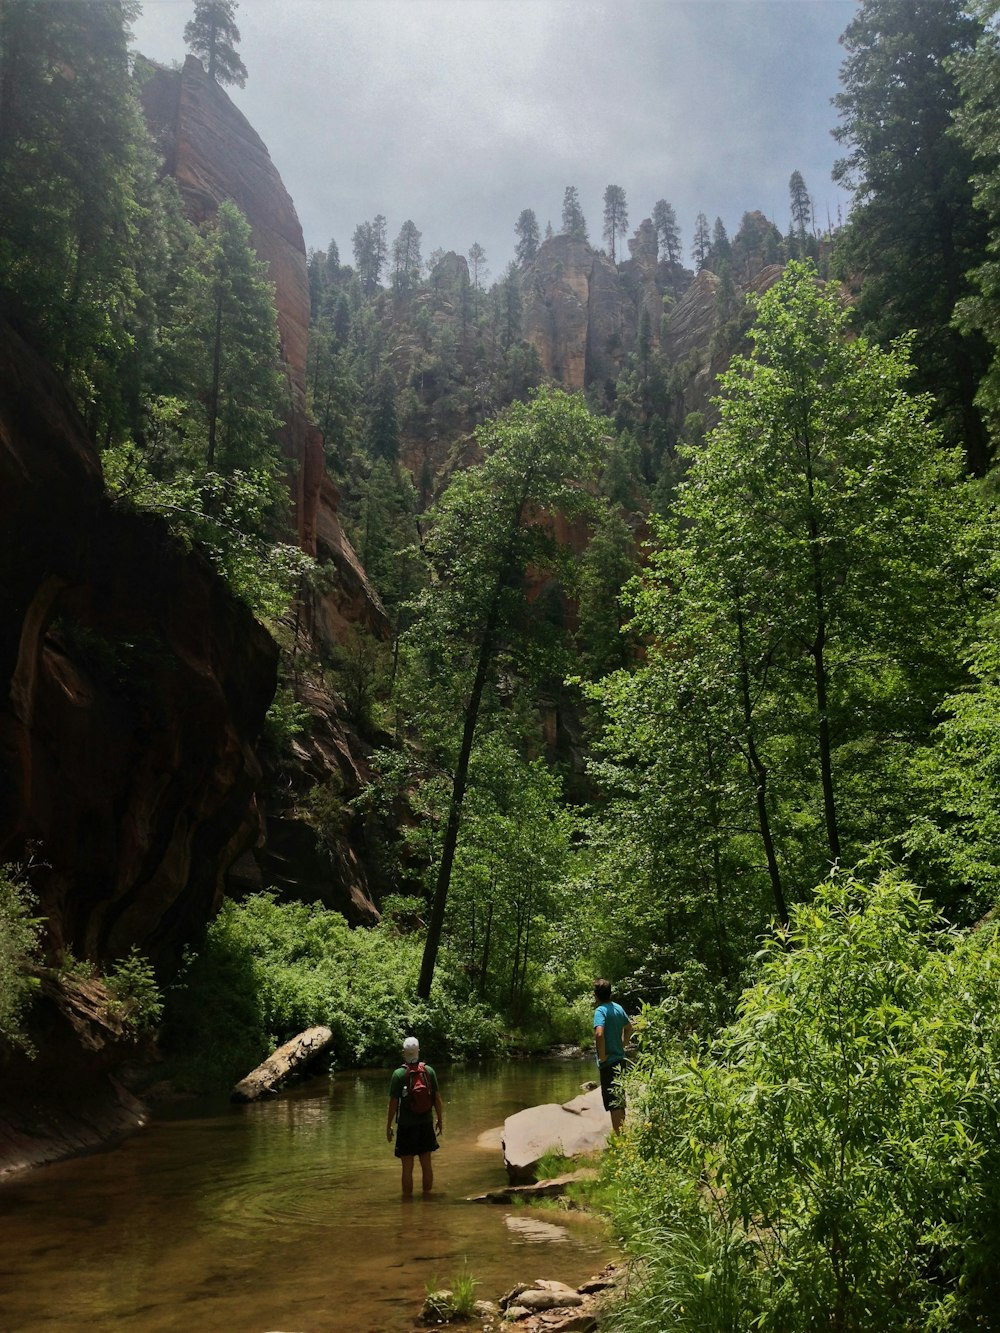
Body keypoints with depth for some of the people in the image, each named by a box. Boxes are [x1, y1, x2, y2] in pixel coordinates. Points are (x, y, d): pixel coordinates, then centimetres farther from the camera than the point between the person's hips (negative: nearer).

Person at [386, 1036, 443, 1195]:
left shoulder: (398, 1074, -12)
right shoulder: (429, 1071, -3)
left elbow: (393, 1103, -11)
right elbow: (437, 1098, 2)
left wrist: (389, 1126, -1)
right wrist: (439, 1120, 14)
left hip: (406, 1125, -3)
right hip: (426, 1124, 3)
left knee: (407, 1167, 4)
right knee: (427, 1163, 15)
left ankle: (407, 1198, 9)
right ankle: (427, 1194, 23)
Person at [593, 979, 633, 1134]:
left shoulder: (600, 1011, -17)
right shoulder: (618, 1008, 7)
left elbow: (599, 1034, -33)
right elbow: (629, 1027, 23)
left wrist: (602, 1056, -21)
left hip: (608, 1063, -8)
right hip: (620, 1060, 8)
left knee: (613, 1104, -2)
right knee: (620, 1100, 20)